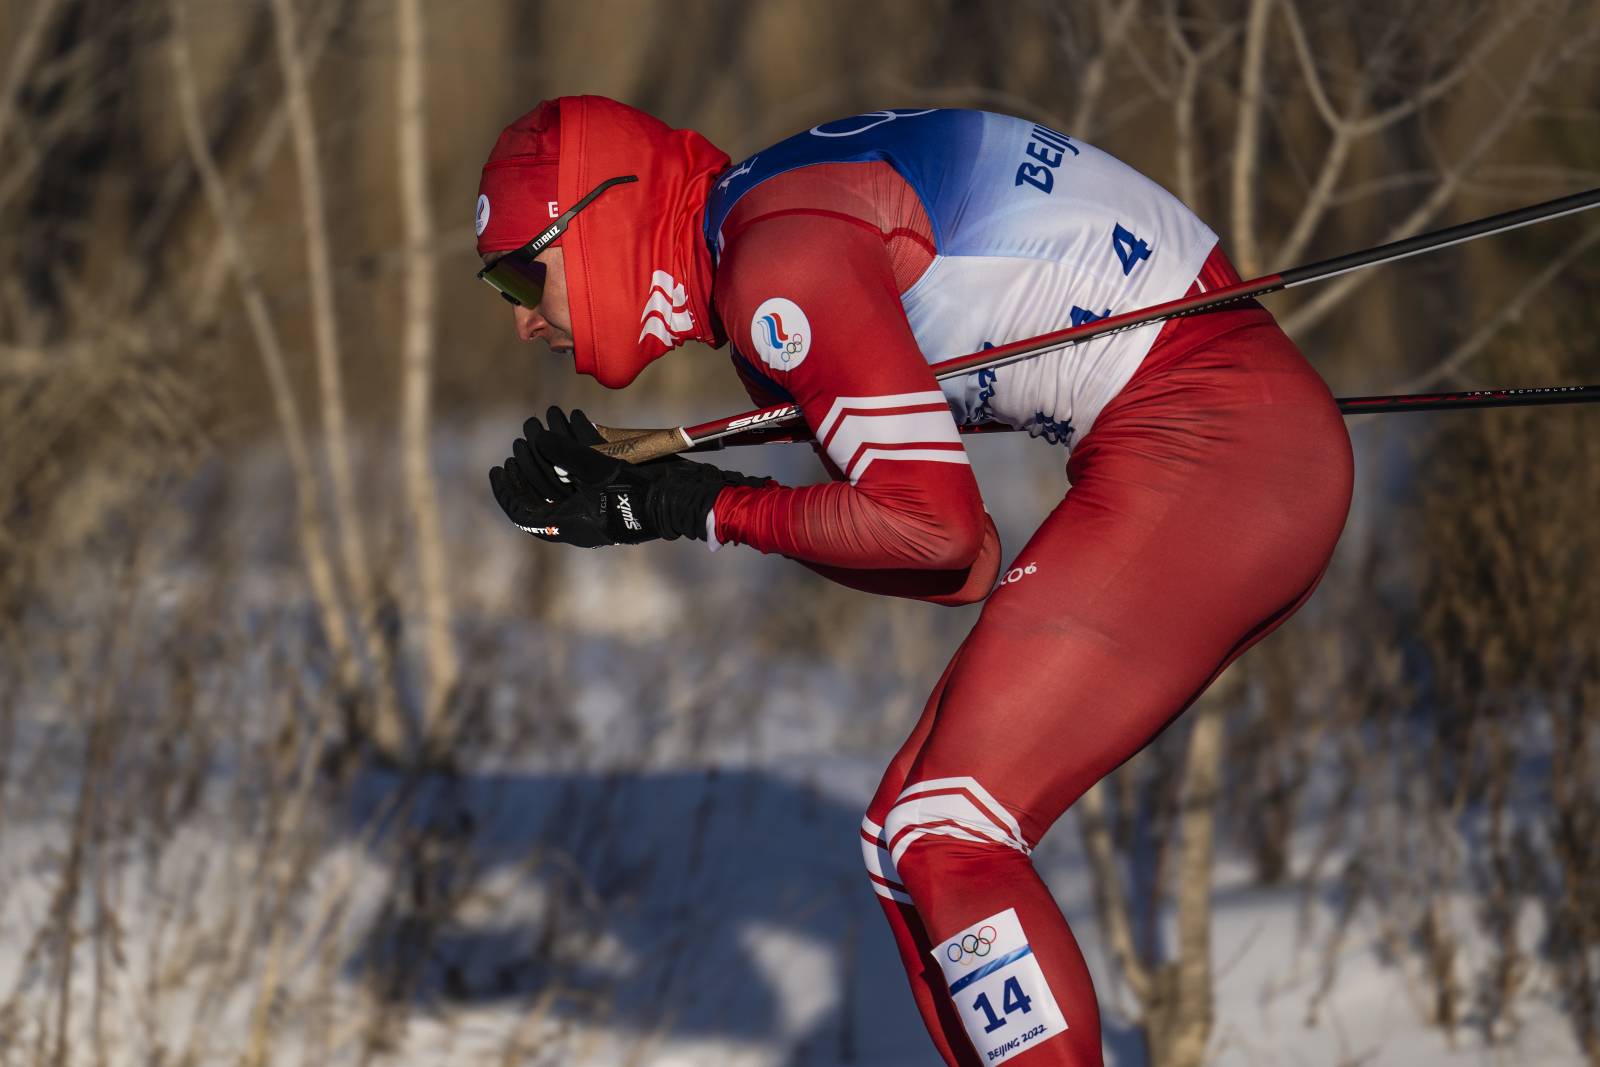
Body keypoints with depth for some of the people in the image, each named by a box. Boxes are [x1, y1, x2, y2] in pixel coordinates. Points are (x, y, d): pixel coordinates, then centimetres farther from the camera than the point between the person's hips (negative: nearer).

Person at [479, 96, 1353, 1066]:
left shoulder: (776, 259, -13)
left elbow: (931, 526, -17)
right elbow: (968, 567, 12)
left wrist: (715, 511, -2)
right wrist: (650, 504, 9)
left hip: (1208, 440, -10)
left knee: (948, 842, -13)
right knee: (914, 839, 11)